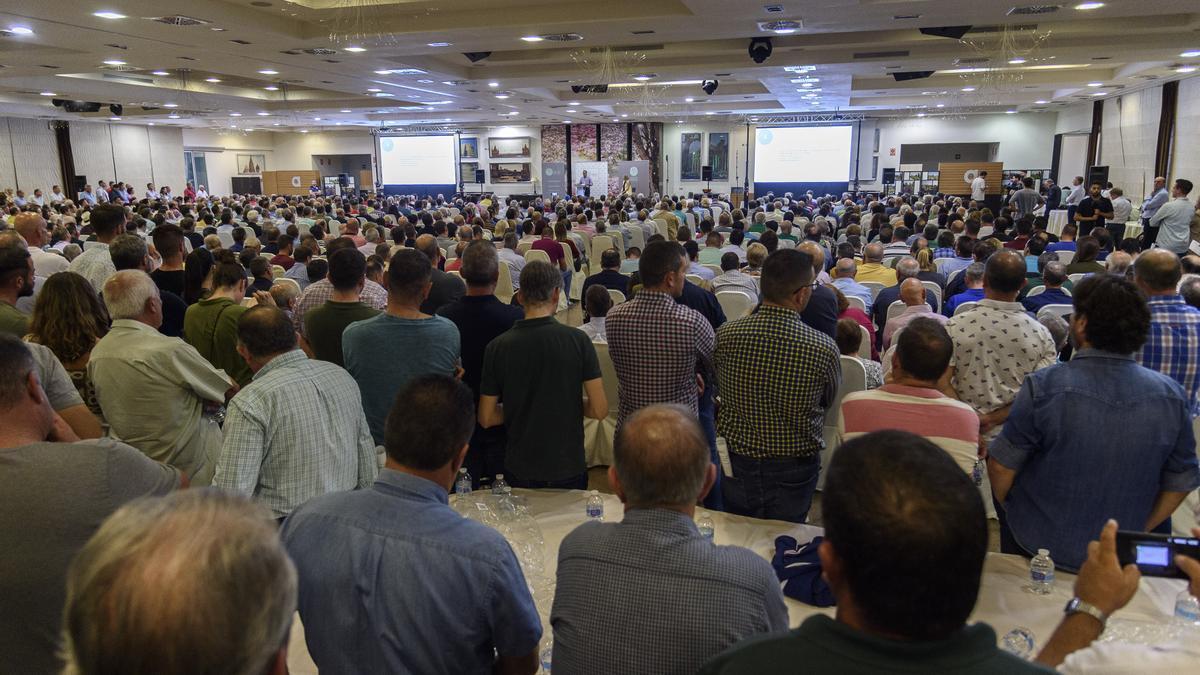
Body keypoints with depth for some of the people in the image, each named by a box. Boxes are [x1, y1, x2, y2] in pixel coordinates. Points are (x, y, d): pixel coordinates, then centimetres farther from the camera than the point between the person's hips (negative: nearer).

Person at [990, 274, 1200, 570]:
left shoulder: (1043, 387, -25)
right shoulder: (1173, 396, -12)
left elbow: (1001, 467, -16)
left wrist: (1009, 512, 4)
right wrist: (1138, 530, 13)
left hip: (1036, 545, -3)